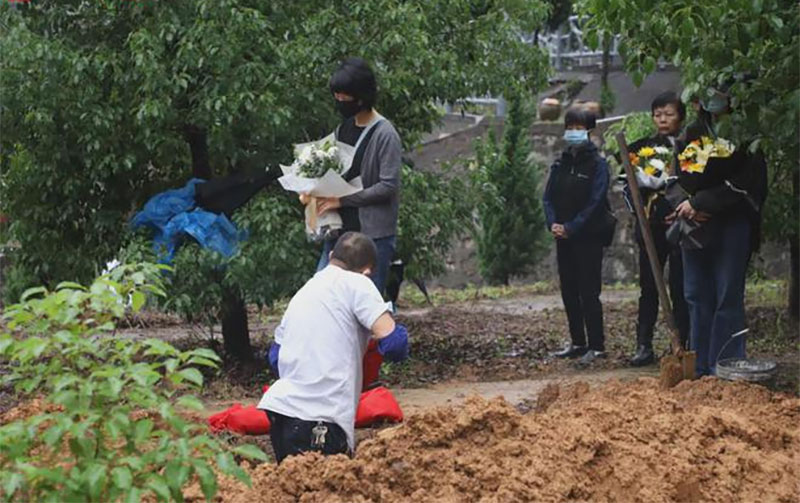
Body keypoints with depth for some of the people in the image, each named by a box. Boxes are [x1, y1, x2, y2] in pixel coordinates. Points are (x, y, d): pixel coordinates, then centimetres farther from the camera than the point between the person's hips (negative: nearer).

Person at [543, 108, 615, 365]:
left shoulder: (597, 165, -6)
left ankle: (597, 346, -3)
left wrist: (570, 228, -19)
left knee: (588, 293, -7)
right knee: (568, 292, 9)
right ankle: (577, 342, 18)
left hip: (588, 238, -6)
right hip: (564, 238, 6)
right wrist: (553, 223, -10)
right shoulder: (560, 165, 13)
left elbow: (594, 202, -13)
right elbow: (548, 197, 9)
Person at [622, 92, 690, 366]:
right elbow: (628, 186, 11)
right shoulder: (640, 148, 10)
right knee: (648, 287, 3)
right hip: (651, 226, 2)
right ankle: (644, 346, 4)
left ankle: (684, 344, 5)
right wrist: (640, 210, -3)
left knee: (680, 287, 0)